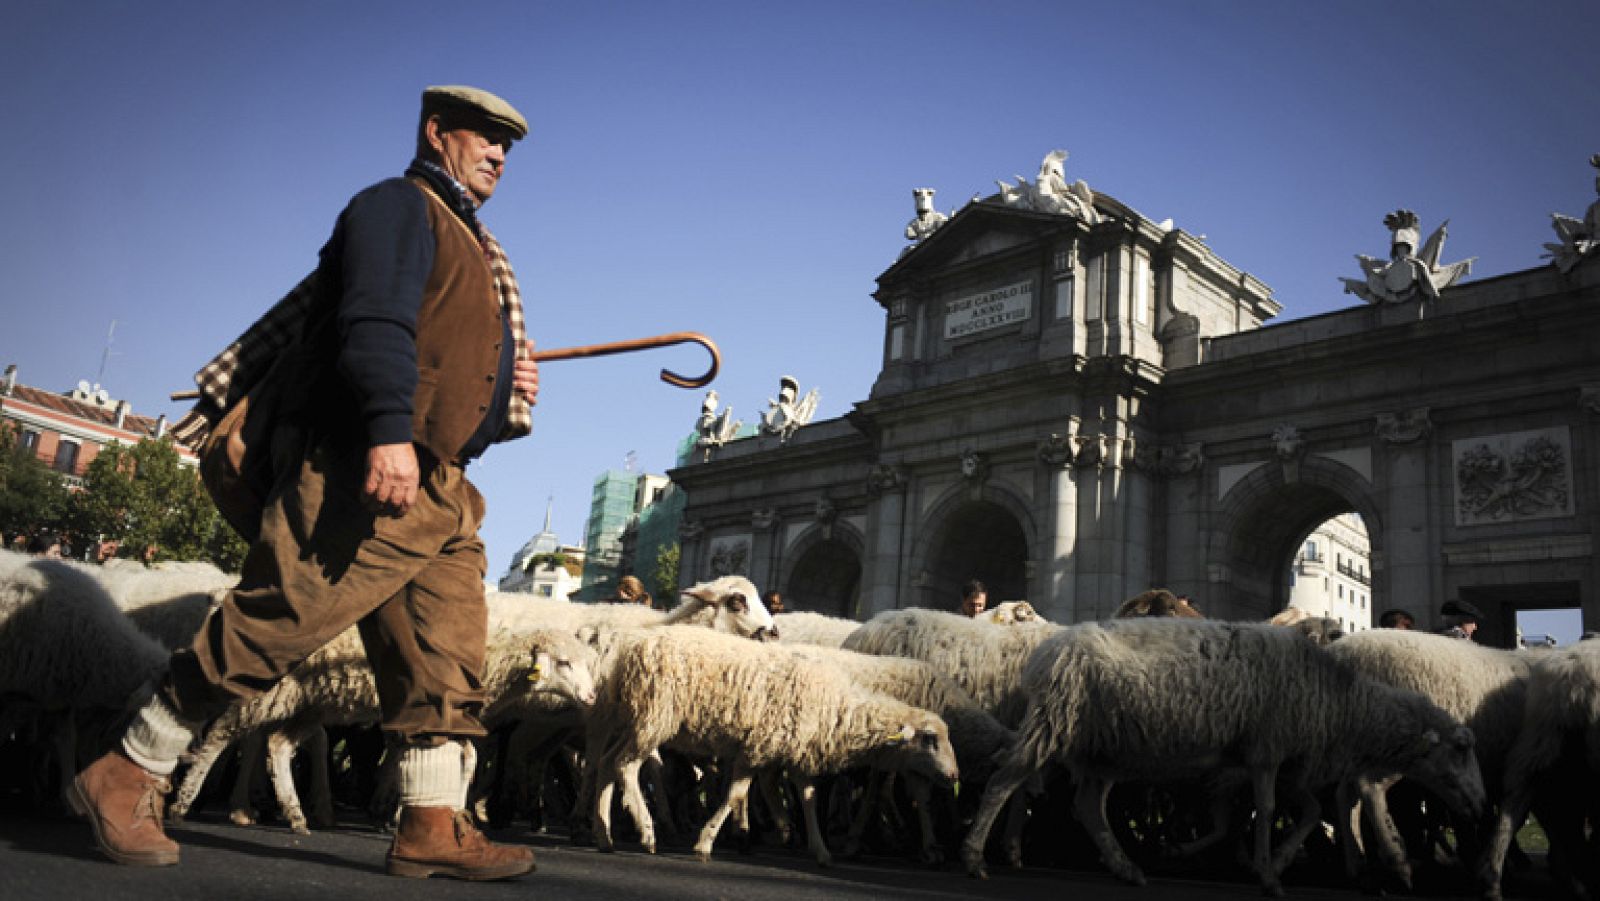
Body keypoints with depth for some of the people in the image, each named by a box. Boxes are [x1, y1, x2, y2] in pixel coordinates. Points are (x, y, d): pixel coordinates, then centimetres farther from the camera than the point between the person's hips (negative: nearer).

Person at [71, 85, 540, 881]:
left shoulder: (471, 247, 30)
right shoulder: (399, 205, 2)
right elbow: (377, 321, -16)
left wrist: (507, 397, 12)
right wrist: (388, 428, -28)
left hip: (440, 488, 10)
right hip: (363, 470, -10)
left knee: (446, 655, 3)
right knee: (275, 622, -9)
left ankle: (433, 828, 6)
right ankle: (125, 774, 6)